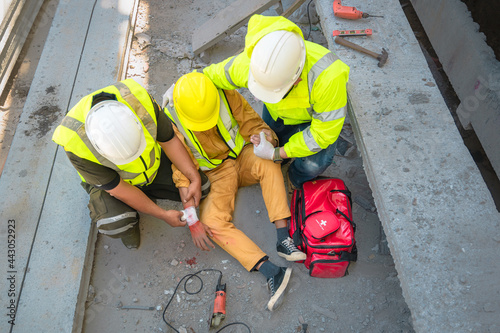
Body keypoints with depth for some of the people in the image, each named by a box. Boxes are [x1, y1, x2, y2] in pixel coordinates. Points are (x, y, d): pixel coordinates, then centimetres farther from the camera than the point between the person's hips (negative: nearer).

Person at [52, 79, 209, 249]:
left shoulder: (140, 100, -33)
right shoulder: (76, 143, -36)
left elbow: (169, 140, -17)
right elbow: (118, 189, -26)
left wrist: (195, 179, -23)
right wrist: (163, 215, -20)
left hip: (153, 165, 4)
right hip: (109, 178, -3)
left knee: (201, 183, -9)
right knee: (116, 225, -32)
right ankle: (128, 220, 6)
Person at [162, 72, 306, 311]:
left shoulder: (226, 96, -16)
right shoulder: (172, 123, -17)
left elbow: (253, 124, -6)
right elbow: (182, 174, -17)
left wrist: (263, 138, -32)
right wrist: (193, 222, -20)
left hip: (242, 157, 1)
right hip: (215, 173, 0)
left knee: (268, 163, -34)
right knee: (212, 222, -25)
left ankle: (283, 239, -32)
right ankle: (272, 273, -32)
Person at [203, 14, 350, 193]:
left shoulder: (328, 76, -46)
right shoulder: (249, 64, -35)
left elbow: (324, 133, -33)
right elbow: (213, 75, -12)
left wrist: (279, 153, -29)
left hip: (319, 110, -3)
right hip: (278, 111, 4)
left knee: (314, 163, -23)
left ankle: (295, 178, 11)